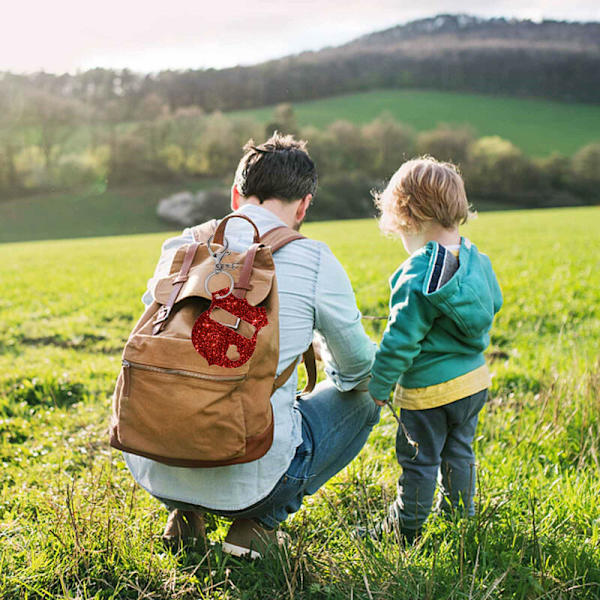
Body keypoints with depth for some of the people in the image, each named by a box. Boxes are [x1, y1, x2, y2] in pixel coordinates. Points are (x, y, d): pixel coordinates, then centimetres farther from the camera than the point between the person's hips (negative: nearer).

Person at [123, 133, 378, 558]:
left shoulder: (180, 248, 5)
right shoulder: (315, 262, -7)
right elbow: (357, 370, 7)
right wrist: (337, 371, 33)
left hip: (154, 472, 5)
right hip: (248, 478, -4)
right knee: (364, 399, 19)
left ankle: (185, 512, 18)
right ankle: (261, 520, 8)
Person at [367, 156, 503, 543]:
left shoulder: (419, 277, -23)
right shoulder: (476, 259, 0)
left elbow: (402, 339, -21)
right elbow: (493, 304, 15)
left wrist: (377, 387, -11)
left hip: (429, 389, -8)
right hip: (474, 379, 8)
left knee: (418, 461, 8)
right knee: (458, 453, 22)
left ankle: (405, 529, 23)